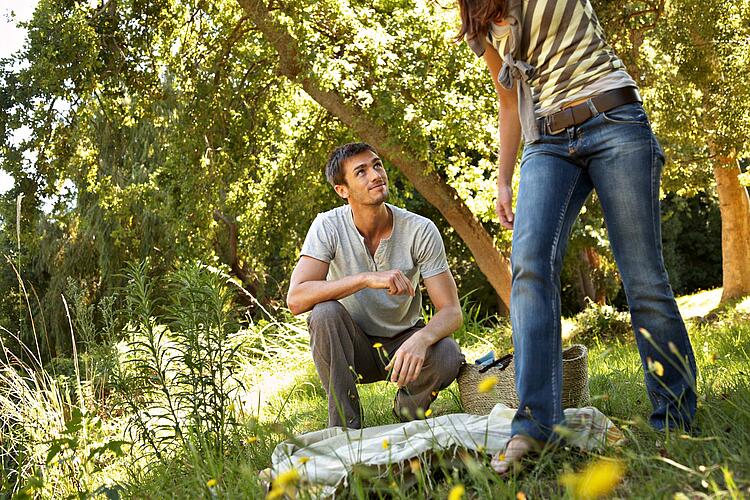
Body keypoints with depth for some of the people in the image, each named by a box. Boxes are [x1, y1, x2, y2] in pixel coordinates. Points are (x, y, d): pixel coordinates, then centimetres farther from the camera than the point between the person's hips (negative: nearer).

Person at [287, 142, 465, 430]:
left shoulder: (421, 230, -17)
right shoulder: (328, 227, -18)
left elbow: (452, 312, -19)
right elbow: (295, 299, -31)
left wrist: (421, 339, -42)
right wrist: (366, 279, -42)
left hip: (402, 341, 1)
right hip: (352, 347, 0)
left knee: (448, 356, -31)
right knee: (324, 311, -32)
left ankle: (407, 409, 5)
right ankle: (345, 428, -17)